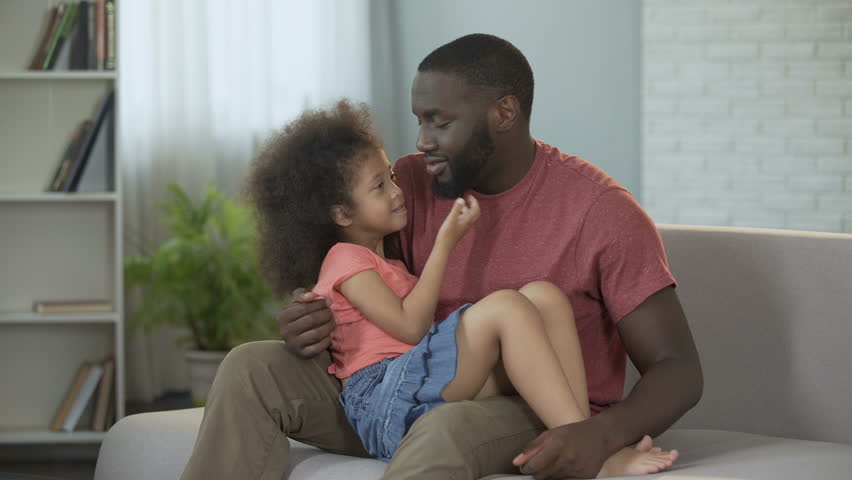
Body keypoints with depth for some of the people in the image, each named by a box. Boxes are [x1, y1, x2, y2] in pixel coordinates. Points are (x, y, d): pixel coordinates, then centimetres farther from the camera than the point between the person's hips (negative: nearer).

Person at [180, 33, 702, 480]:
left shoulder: (600, 210, -12)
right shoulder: (410, 184, 2)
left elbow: (679, 368, -13)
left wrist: (602, 434, -35)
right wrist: (311, 328, -17)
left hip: (540, 419, -5)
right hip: (422, 399, 6)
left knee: (449, 428, -40)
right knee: (252, 368, -13)